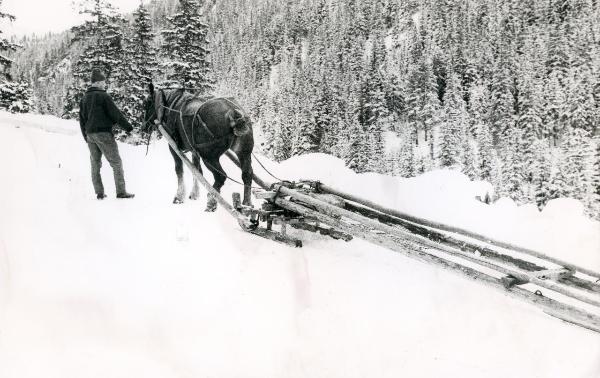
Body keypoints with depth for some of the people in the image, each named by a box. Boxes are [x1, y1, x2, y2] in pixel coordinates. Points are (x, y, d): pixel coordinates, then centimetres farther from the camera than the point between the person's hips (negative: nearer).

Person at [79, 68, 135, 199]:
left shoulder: (84, 98, 13)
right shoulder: (103, 96, -9)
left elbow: (82, 119, 17)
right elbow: (116, 114, -11)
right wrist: (128, 126, -1)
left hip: (90, 134, 7)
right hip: (103, 133, -7)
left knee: (95, 164, 11)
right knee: (116, 163, -1)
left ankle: (99, 193, 11)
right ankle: (121, 192, -4)